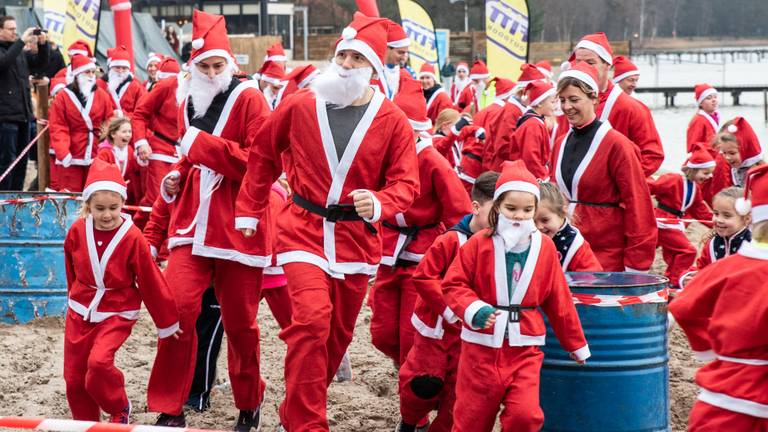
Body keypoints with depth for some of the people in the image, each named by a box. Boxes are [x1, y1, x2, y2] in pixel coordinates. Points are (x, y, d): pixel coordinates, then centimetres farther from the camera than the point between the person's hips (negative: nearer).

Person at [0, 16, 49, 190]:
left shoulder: (20, 51, 16)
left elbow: (41, 62, 15)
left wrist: (43, 44, -2)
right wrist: (22, 41, -25)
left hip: (23, 114, 8)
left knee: (22, 160, 12)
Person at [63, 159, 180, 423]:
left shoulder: (132, 238, -18)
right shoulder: (78, 231, -7)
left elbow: (150, 282, -10)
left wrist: (166, 323, -3)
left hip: (117, 314, -4)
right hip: (80, 312, 4)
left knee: (99, 361, -26)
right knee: (73, 375, 5)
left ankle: (119, 409, 0)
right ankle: (85, 423, 24)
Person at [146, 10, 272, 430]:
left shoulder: (248, 99, -7)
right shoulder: (189, 104, 12)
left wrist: (203, 144, -20)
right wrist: (175, 178, 7)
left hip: (236, 228, -4)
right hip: (191, 225, 4)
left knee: (239, 322, 6)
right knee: (177, 308, -11)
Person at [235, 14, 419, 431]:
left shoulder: (392, 121, -5)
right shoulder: (300, 106, -4)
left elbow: (406, 182, -7)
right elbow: (263, 154, 10)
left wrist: (378, 205, -28)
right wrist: (249, 210, 12)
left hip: (357, 236, 2)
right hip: (304, 229, -2)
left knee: (338, 334, 12)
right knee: (312, 318, -22)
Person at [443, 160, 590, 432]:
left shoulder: (545, 248, 2)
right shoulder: (479, 244, -6)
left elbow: (559, 301, 10)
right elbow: (453, 285, -3)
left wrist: (576, 345, 16)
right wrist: (474, 310, -22)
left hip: (525, 348, 1)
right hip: (482, 345, -1)